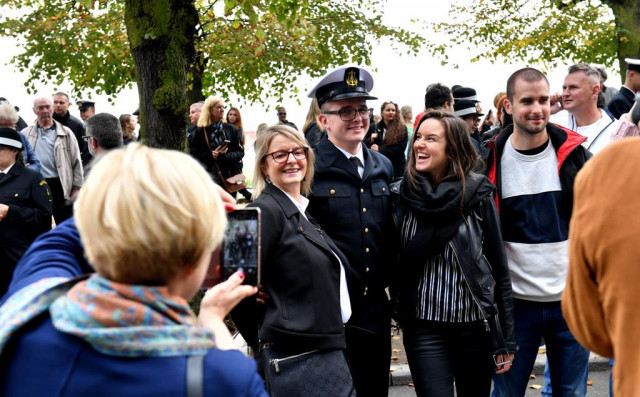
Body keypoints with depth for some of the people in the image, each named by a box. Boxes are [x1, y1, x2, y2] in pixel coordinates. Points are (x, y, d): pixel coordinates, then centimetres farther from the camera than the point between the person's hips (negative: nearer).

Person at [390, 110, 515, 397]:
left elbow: (499, 268, -2)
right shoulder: (400, 195, -1)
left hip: (475, 325, 0)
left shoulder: (478, 194, -5)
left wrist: (506, 339, -2)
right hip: (424, 328, 0)